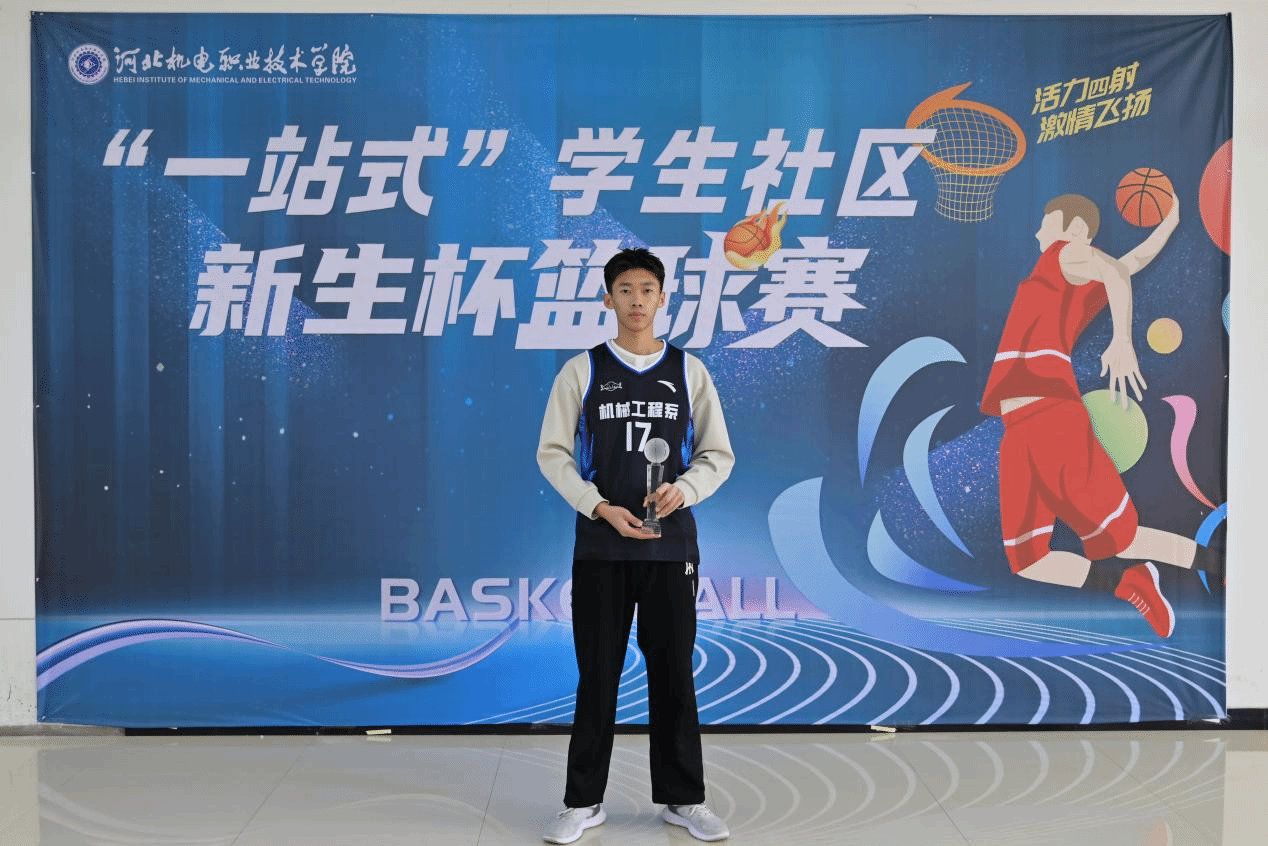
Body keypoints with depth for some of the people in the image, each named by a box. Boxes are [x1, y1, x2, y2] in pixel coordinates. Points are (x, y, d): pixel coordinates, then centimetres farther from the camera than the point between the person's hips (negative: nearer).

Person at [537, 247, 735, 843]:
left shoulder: (689, 371, 6)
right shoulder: (581, 371, 3)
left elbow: (718, 454, 8)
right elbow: (552, 453, 1)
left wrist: (683, 490, -12)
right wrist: (601, 508, -12)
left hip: (671, 544, 1)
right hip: (601, 545, -1)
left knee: (673, 672, 8)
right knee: (597, 675, 5)